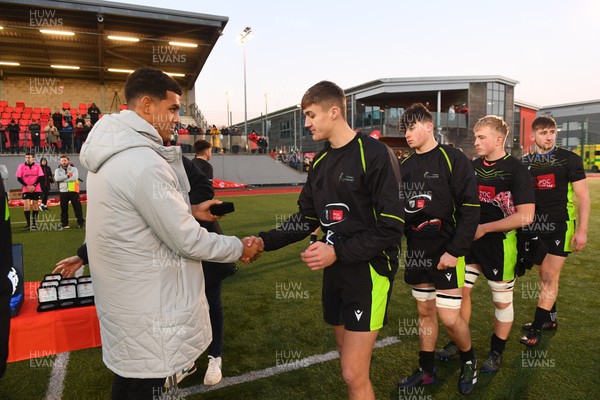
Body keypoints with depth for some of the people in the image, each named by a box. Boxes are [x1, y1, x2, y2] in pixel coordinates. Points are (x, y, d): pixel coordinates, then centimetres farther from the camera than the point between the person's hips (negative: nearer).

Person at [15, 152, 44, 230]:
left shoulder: (37, 166, 2)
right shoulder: (21, 166, 2)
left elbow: (41, 177, -2)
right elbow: (19, 178, 0)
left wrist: (34, 185, -12)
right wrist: (27, 186, -11)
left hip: (36, 189, 0)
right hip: (26, 190, 0)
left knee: (36, 206, 7)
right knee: (26, 206, -9)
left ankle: (34, 223, 19)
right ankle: (28, 224, -2)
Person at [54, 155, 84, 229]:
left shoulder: (73, 169, 2)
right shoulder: (58, 170, 8)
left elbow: (74, 178, -16)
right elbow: (57, 178, -10)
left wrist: (62, 180, -13)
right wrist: (67, 176, -14)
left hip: (73, 191, -2)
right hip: (63, 192, 3)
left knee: (77, 207, 0)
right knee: (63, 208, 8)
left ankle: (80, 222, 7)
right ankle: (64, 224, 17)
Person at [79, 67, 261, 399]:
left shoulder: (113, 153, 4)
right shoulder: (144, 163, -26)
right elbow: (188, 241, -22)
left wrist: (189, 210, 9)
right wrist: (240, 248, -7)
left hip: (122, 294, 9)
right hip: (147, 311, -9)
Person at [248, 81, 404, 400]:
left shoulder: (375, 154, -13)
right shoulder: (320, 163, 10)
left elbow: (391, 227, -17)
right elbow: (305, 220, 13)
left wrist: (338, 252, -22)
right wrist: (265, 241, 0)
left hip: (369, 272, -7)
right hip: (335, 273, 7)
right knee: (349, 362, 18)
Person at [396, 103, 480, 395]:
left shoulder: (453, 159, -8)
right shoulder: (405, 166, 9)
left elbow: (470, 209, -13)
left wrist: (455, 251, -18)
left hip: (446, 254, -5)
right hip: (415, 252, 6)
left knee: (449, 318, -1)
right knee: (425, 311, 15)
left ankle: (469, 362, 30)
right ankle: (426, 371, 31)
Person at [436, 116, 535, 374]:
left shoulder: (516, 170, -13)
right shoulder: (473, 166, 5)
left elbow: (525, 216, -19)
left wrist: (484, 228, -19)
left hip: (501, 243, -5)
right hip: (471, 241, 5)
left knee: (502, 300, 11)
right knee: (460, 290, 9)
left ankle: (496, 352, 31)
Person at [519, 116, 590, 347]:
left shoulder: (569, 159, -4)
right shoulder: (526, 163, 6)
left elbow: (582, 195, -5)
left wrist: (582, 230, -11)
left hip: (561, 226, -4)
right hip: (536, 227, 4)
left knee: (550, 277, -2)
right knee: (543, 274, 12)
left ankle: (536, 329, 7)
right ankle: (550, 319, 29)